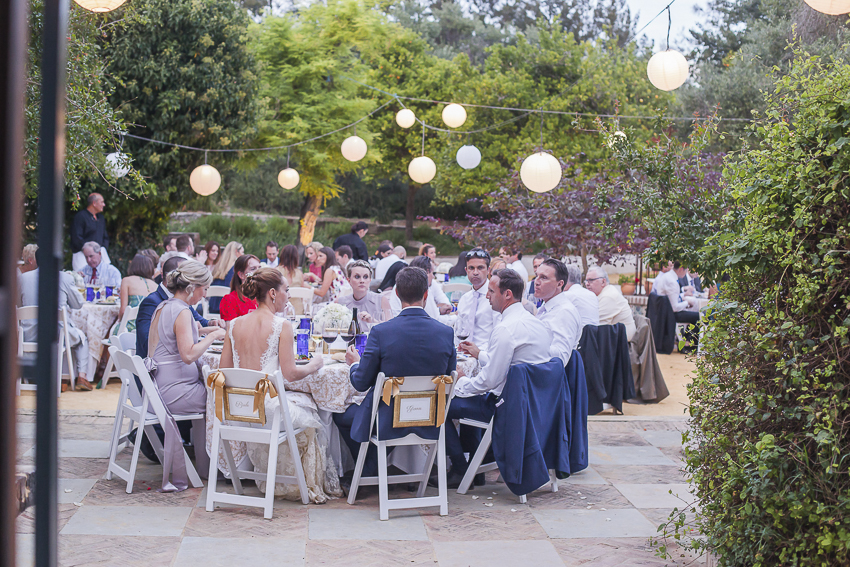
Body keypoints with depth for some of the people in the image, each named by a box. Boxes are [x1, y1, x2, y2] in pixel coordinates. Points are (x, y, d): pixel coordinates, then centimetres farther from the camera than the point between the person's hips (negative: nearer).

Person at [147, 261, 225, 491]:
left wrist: (205, 334, 20)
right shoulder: (181, 311, -16)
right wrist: (212, 336, -13)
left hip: (159, 385, 10)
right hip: (174, 392, -10)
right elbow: (188, 355, -24)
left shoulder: (162, 307, 14)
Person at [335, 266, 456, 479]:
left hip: (387, 421, -3)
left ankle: (370, 470, 32)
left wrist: (354, 364, 12)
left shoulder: (380, 332, -19)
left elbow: (361, 383, -10)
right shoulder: (446, 333, -10)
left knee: (341, 415, 26)